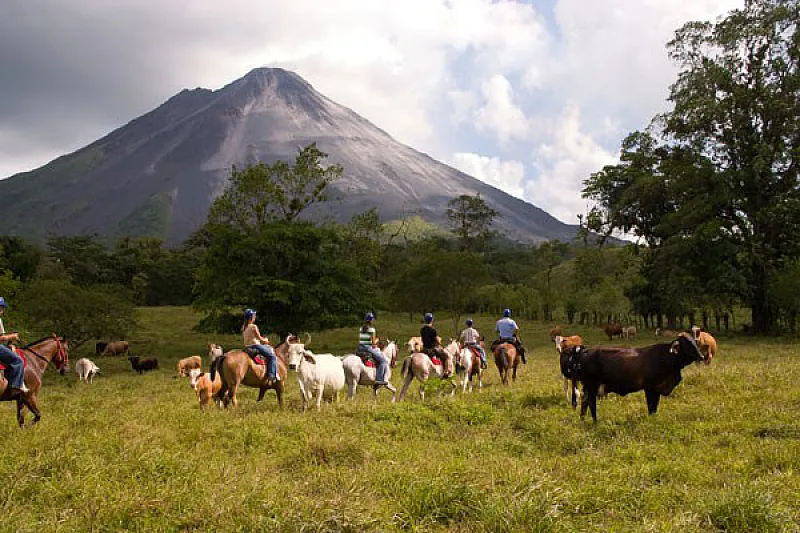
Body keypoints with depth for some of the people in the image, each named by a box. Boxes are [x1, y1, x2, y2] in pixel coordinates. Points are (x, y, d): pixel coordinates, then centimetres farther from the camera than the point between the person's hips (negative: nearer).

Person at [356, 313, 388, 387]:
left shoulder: (361, 328, 10)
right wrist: (376, 340, 11)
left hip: (360, 349, 7)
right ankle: (380, 379, -10)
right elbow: (374, 343, -9)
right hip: (369, 348, -7)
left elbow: (359, 341, 12)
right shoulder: (372, 329, -9)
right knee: (384, 361, -1)